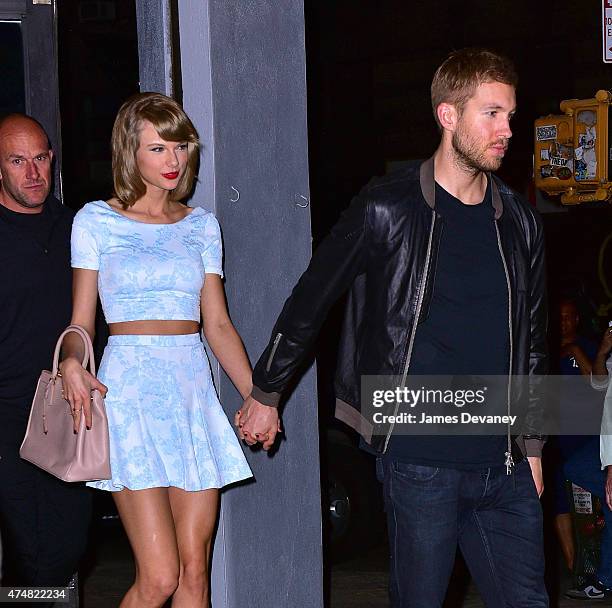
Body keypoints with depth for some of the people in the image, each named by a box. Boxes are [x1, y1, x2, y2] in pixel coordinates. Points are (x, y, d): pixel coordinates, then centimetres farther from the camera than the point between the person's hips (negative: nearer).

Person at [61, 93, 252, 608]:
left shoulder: (201, 225, 14)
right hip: (129, 387, -4)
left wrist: (257, 395, 1)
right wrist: (73, 363, -18)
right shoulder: (96, 221, 4)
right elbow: (81, 322, 5)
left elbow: (218, 324, 14)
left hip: (194, 391, 4)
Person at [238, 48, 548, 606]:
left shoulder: (519, 223, 10)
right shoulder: (389, 210, -5)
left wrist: (532, 444, 19)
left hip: (503, 465, 5)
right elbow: (310, 300, 4)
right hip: (420, 459, -4)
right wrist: (266, 394, 10)